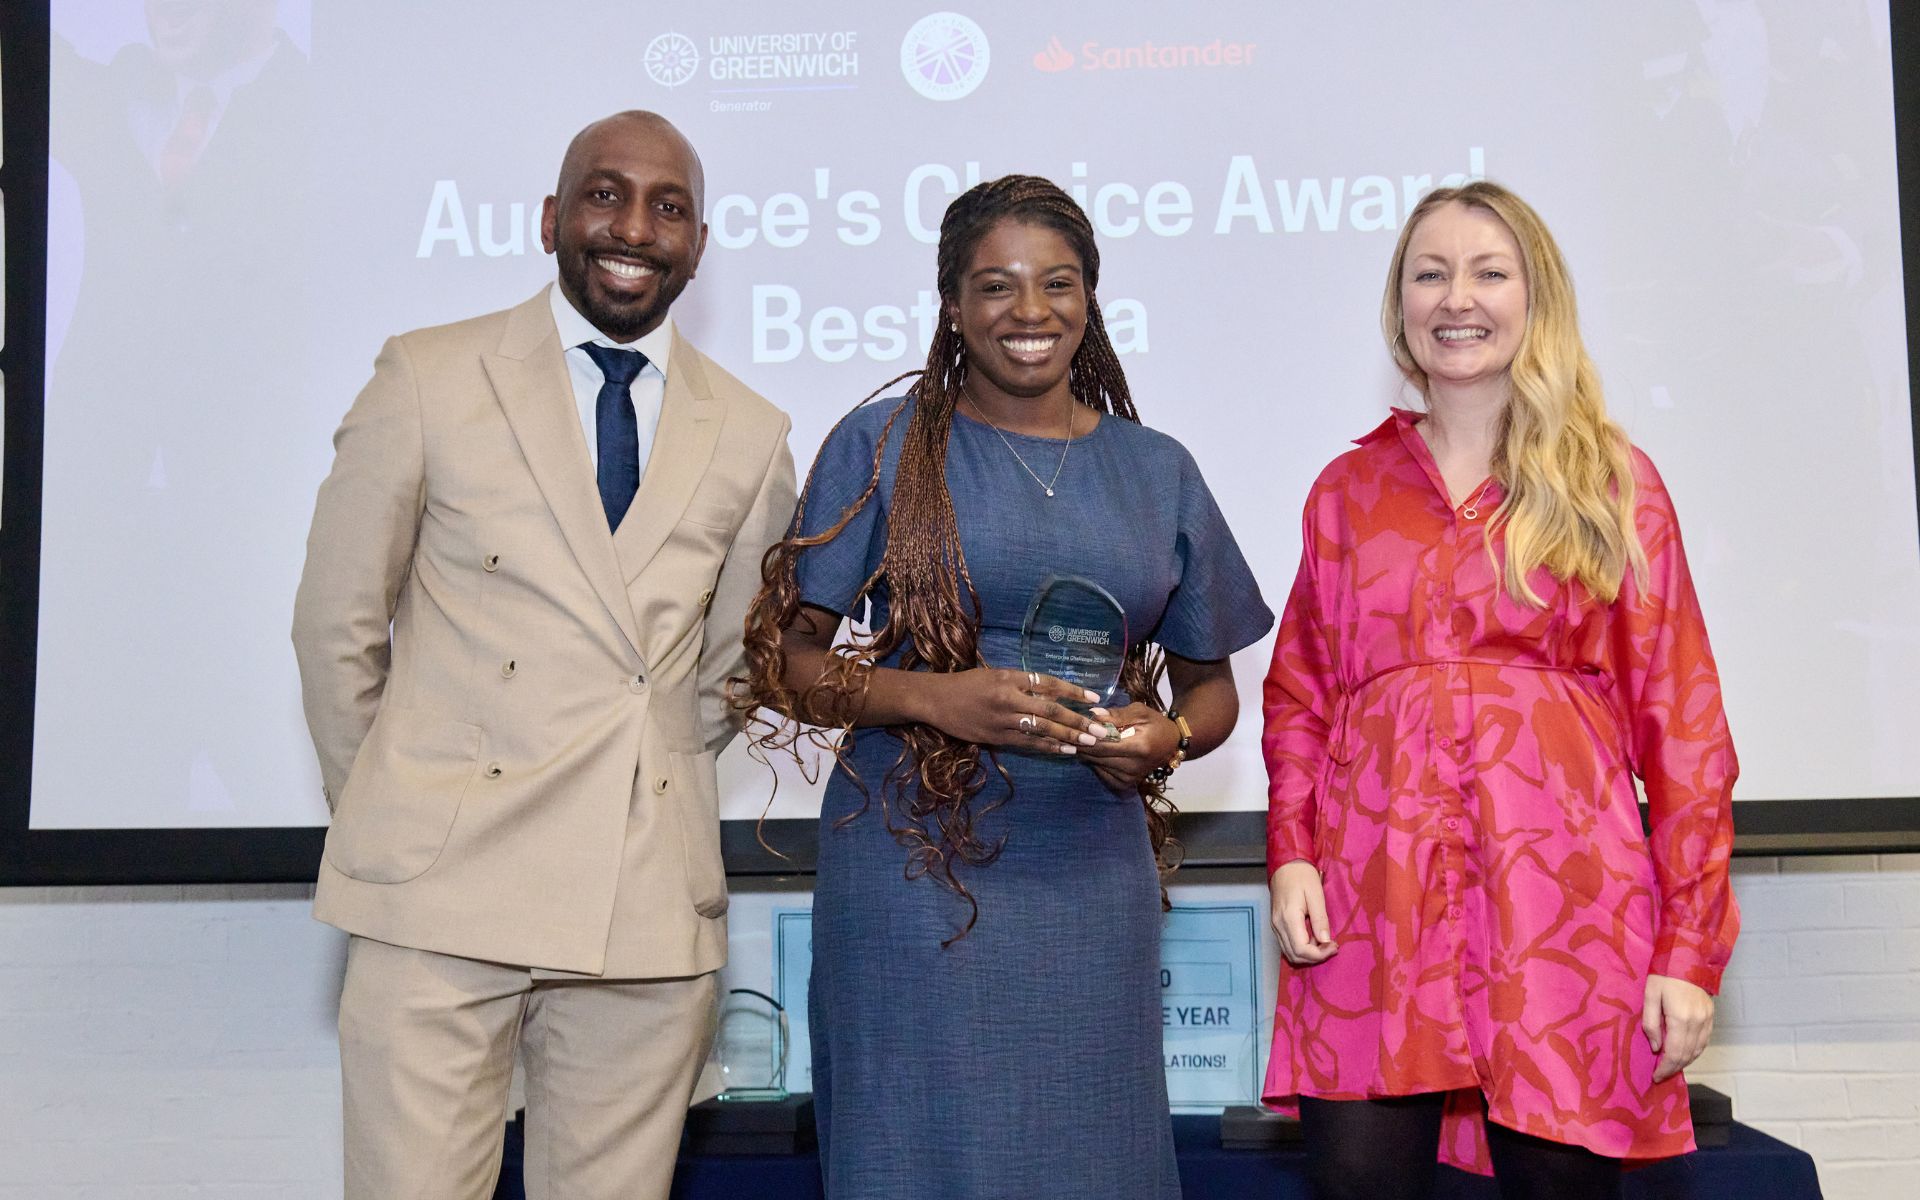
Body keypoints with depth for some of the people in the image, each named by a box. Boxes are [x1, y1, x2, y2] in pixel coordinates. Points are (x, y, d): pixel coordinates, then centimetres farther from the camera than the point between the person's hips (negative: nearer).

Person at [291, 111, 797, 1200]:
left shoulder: (751, 436, 9)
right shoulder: (428, 380, 2)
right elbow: (336, 623, 7)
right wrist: (388, 815, 10)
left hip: (653, 905, 3)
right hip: (443, 895, -2)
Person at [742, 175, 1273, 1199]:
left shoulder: (1157, 471, 10)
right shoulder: (882, 446, 1)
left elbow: (1212, 685, 17)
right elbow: (781, 660, -1)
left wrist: (1167, 735, -6)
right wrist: (931, 698, -17)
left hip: (1092, 872, 3)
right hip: (913, 863, -2)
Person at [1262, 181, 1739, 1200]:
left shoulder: (1613, 484, 8)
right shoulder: (1349, 487, 15)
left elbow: (1680, 717, 4)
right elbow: (1297, 692, 17)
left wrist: (1689, 948, -3)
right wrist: (1290, 855, 0)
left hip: (1561, 886, -1)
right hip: (1371, 893, 2)